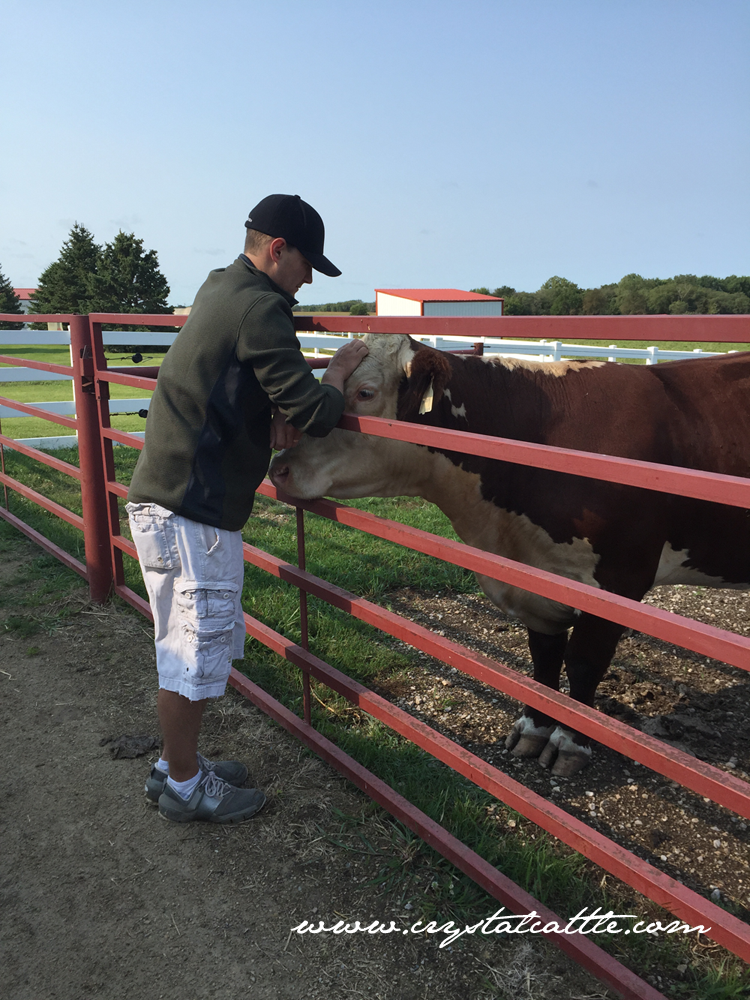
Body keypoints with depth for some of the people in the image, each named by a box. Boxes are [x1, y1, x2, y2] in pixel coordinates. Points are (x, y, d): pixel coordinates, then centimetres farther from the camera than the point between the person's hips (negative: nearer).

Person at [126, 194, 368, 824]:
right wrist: (340, 369, 0)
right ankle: (184, 787, 22)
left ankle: (176, 764, 35)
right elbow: (314, 414, -19)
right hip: (192, 510, -10)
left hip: (162, 494, 10)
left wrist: (280, 409, 2)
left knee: (194, 642, 20)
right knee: (196, 650, 4)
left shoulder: (220, 288, 16)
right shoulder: (260, 308, -16)